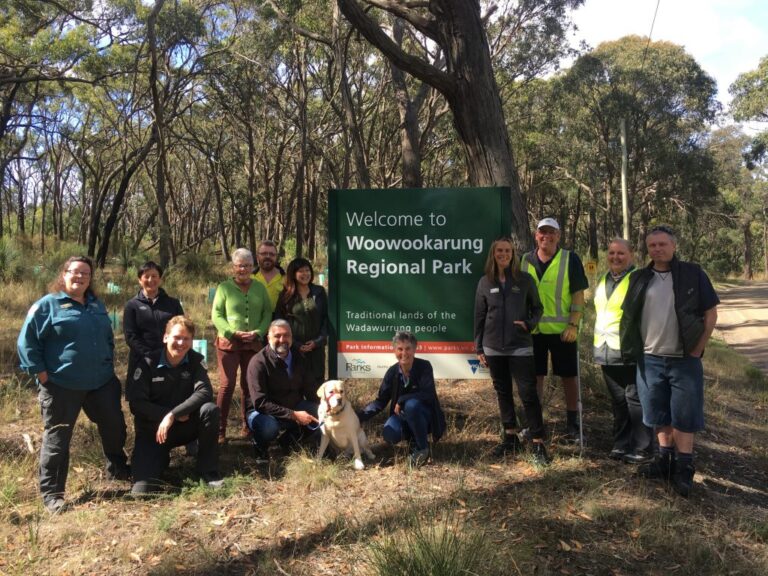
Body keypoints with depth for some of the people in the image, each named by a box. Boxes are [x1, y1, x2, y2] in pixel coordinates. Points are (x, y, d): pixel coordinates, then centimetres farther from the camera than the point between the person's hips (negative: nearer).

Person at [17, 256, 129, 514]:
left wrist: (109, 365, 15)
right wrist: (41, 373, -11)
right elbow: (26, 342, -8)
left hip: (101, 382, 6)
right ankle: (51, 493, 13)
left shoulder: (97, 305, 12)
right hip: (61, 385, -6)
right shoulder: (47, 305, -7)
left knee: (115, 427, 15)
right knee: (57, 438, 2)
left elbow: (108, 338, 23)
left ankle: (117, 469, 37)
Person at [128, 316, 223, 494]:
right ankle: (161, 457, 18)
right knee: (142, 490, -18)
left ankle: (208, 471, -13)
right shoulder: (147, 363, -10)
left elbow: (205, 392, -22)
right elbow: (136, 404, -13)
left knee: (210, 409, -31)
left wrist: (173, 415, -30)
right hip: (152, 430, -1)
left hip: (185, 426, 1)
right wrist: (171, 414, -21)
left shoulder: (195, 360, -6)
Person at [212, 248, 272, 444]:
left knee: (249, 385, 10)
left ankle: (248, 426, 22)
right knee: (227, 385, -5)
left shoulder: (260, 288, 8)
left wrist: (258, 332, -11)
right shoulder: (224, 287, -1)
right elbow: (216, 315, -4)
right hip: (228, 343, -3)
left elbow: (267, 314, 5)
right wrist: (233, 333, -15)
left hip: (254, 344, 3)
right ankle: (220, 430, 2)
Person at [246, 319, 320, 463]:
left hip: (295, 409, 6)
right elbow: (260, 403, -24)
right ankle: (260, 448, 0)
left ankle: (289, 440, 10)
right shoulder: (258, 362, -19)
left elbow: (310, 390, 4)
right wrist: (293, 415, -28)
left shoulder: (298, 357, 0)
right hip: (264, 412, -5)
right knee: (268, 427, -38)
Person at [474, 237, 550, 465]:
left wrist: (530, 324, -13)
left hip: (520, 347, -3)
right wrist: (478, 348, 7)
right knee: (503, 393, 12)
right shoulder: (485, 282, 4)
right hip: (494, 348, 3)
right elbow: (479, 316, 8)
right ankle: (510, 438, 24)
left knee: (529, 393, -6)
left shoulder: (525, 280, -1)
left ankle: (538, 443, -1)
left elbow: (537, 308, 8)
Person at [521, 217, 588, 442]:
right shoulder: (525, 261, 7)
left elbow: (578, 295, -3)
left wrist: (573, 325, -11)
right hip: (533, 330, 2)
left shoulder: (570, 259, -1)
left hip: (562, 330, -2)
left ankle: (573, 422, 18)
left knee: (569, 376, 5)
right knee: (535, 376, 9)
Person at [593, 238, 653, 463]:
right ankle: (621, 444, 25)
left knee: (635, 400, -1)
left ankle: (641, 448, 9)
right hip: (607, 352, 7)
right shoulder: (602, 281, 15)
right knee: (618, 401, 15)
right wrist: (598, 347, 22)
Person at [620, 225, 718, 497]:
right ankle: (665, 459, 27)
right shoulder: (639, 279, 6)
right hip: (649, 359, 3)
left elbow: (710, 314, -2)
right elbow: (629, 316, 14)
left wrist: (697, 350, -6)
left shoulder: (692, 274, -4)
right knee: (658, 414, 13)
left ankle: (683, 468, 12)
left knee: (684, 415, 2)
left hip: (684, 360, -3)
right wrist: (635, 349, 5)